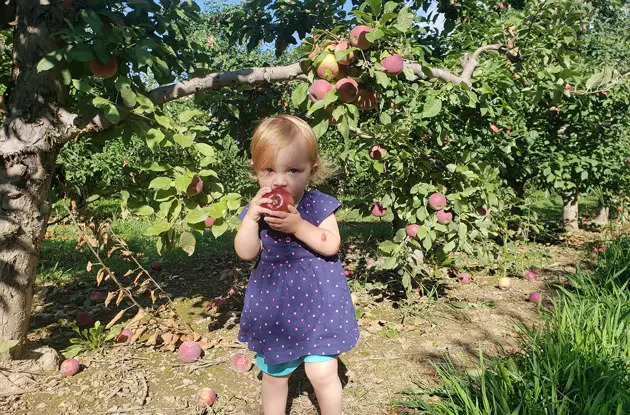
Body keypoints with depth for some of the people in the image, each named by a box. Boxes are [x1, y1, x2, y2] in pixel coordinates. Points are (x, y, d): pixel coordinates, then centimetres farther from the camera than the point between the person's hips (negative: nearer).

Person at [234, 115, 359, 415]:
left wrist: (298, 226, -30)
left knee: (322, 372, 3)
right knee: (274, 375, 20)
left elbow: (331, 245, -18)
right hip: (273, 306, 3)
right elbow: (246, 253, -12)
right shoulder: (256, 209, -4)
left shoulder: (318, 205, -9)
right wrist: (252, 216, -25)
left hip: (317, 303, -2)